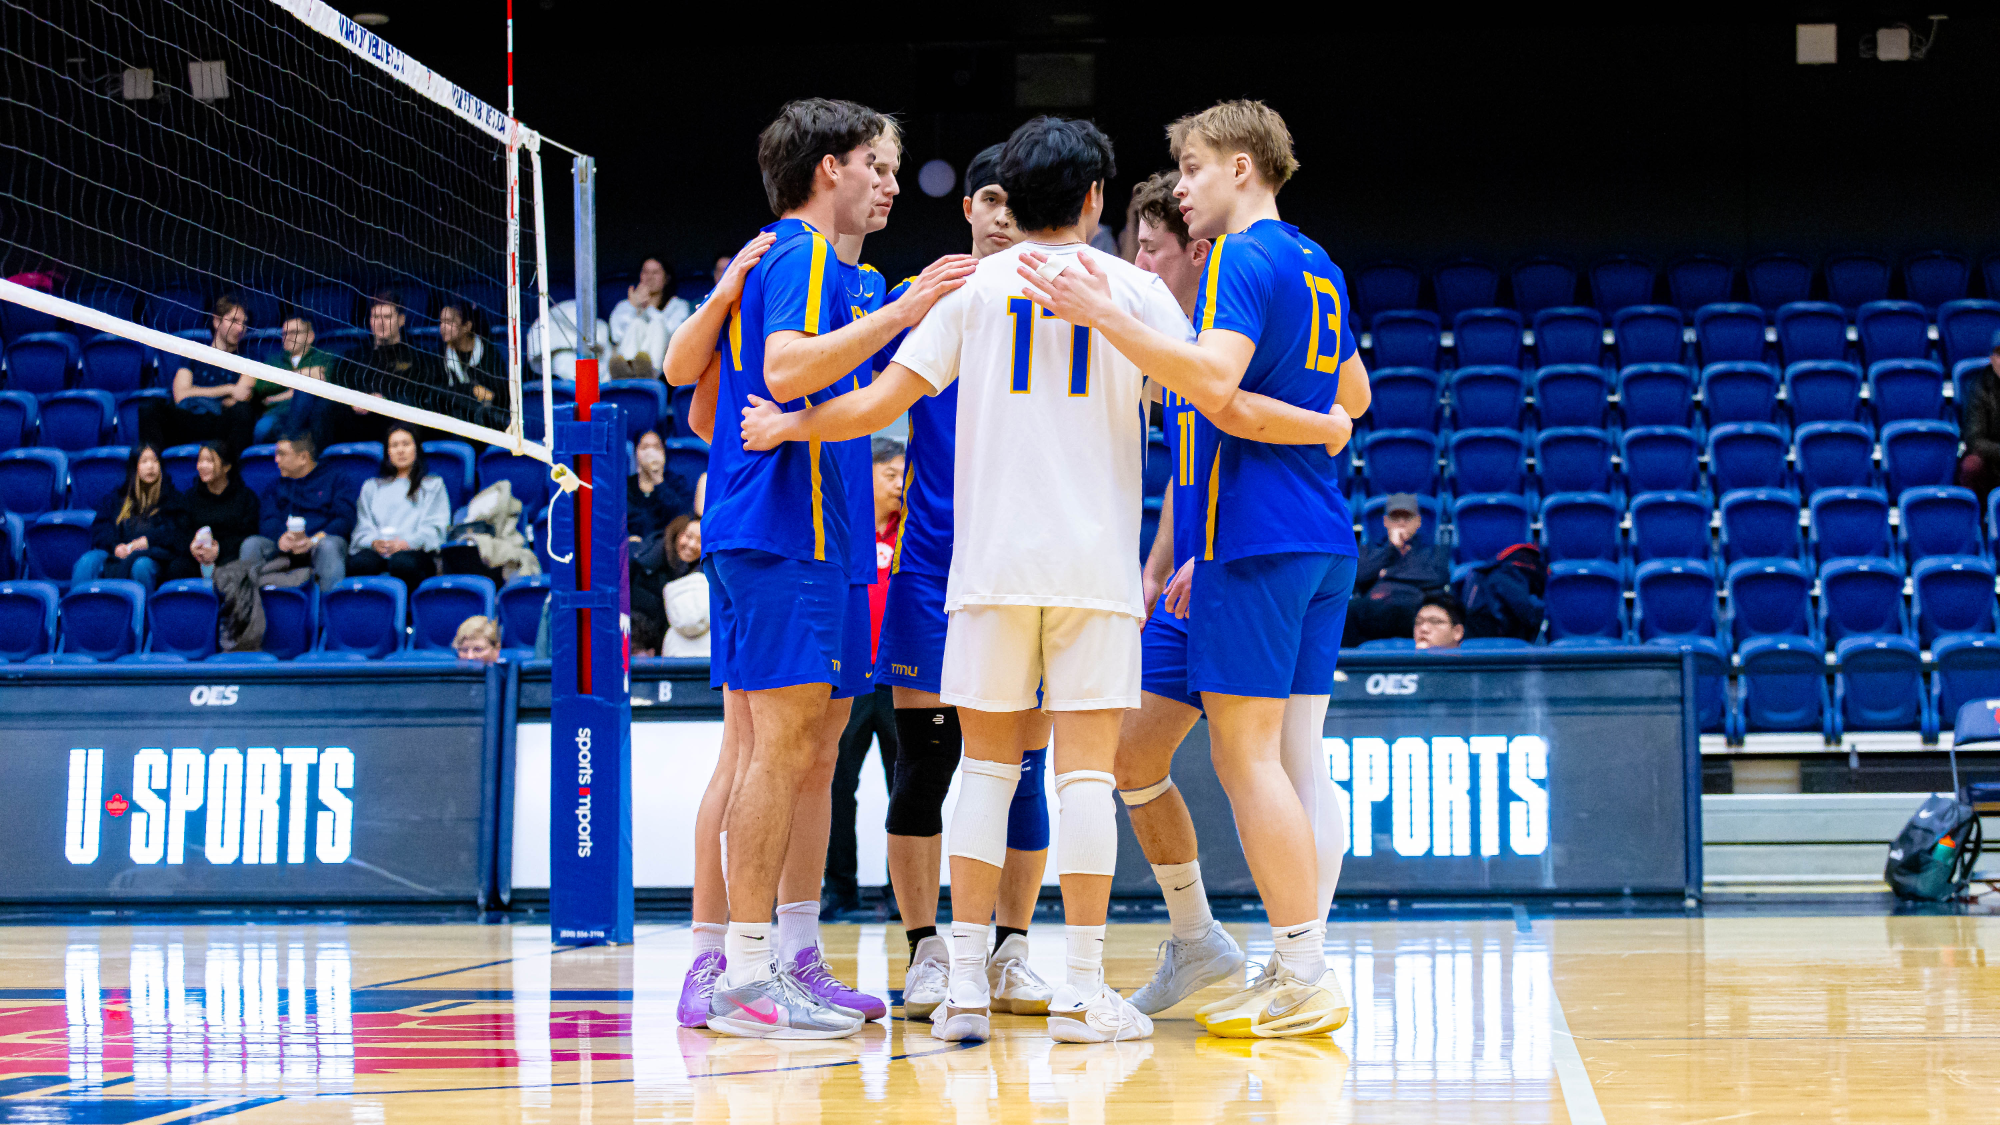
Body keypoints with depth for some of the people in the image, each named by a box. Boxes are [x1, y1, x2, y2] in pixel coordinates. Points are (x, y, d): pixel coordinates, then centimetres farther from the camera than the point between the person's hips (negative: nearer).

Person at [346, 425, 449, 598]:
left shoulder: (433, 484, 26)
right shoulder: (372, 486, 33)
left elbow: (435, 527, 10)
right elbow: (363, 528, 20)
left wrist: (407, 543, -10)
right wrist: (374, 542, -6)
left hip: (414, 550, -2)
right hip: (376, 551, 2)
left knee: (403, 562, -40)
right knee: (360, 563, -37)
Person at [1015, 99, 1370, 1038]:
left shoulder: (1243, 260, -10)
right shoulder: (1319, 270, 18)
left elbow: (1216, 383, -25)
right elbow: (1352, 399, 28)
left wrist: (1106, 317, -29)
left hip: (1256, 536, -9)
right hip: (1324, 542, 9)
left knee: (1246, 755, -7)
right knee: (1298, 757, 9)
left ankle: (1302, 977, -8)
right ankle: (1304, 969, 9)